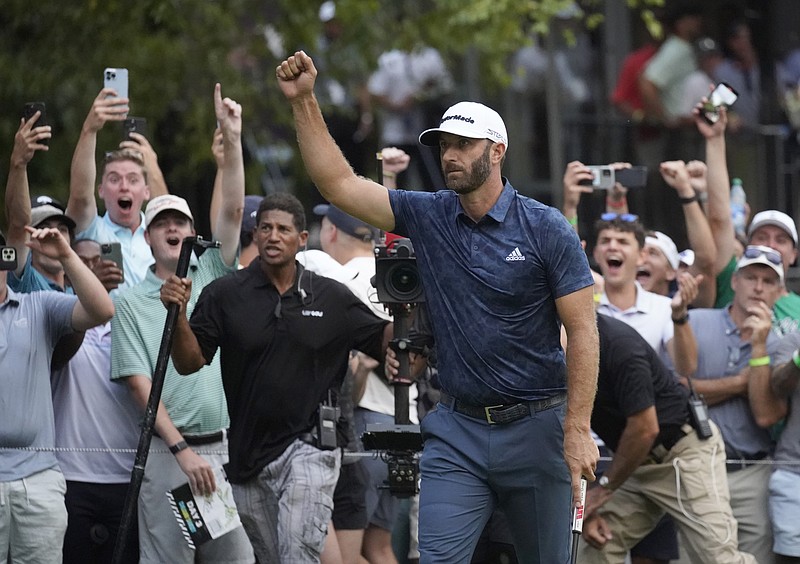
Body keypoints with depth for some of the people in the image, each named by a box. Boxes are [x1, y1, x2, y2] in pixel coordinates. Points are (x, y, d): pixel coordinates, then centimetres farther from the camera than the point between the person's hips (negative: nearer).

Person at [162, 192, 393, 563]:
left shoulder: (332, 298, 2)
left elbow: (382, 342, 9)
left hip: (308, 446, -2)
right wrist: (178, 315, -21)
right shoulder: (225, 295, 1)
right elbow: (189, 362, -3)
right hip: (248, 455, 3)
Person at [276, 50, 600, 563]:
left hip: (535, 425, -3)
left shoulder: (546, 229, -7)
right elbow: (339, 184, 2)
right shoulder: (427, 217, 5)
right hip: (458, 429, 3)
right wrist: (304, 102, -7)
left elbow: (583, 331, -9)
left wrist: (578, 429, -16)